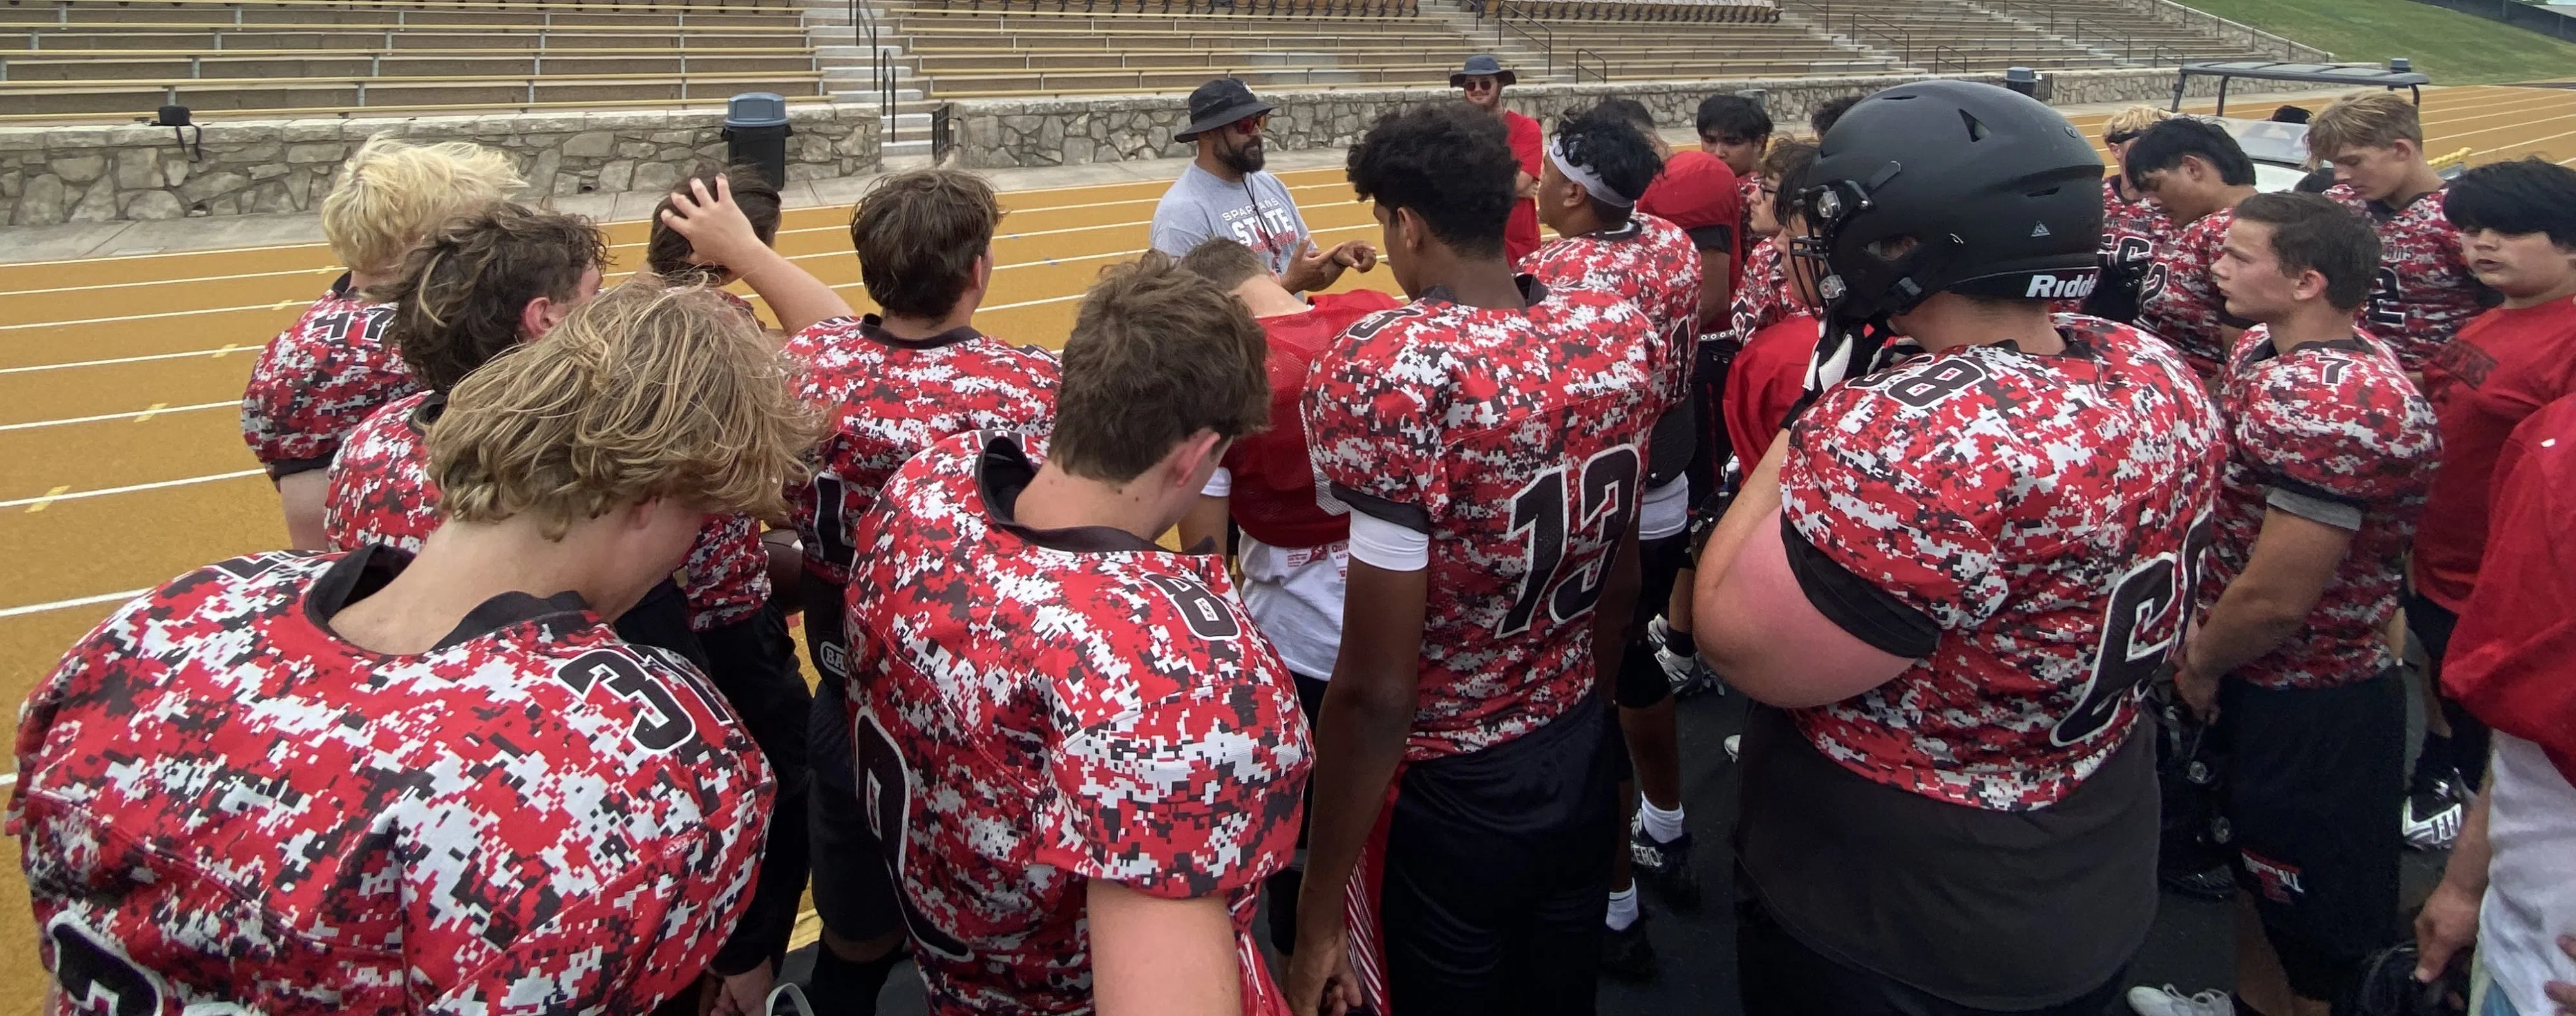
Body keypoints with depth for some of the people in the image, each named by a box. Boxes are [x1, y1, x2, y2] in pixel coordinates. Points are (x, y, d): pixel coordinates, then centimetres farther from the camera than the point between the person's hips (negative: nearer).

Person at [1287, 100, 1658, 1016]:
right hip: (1584, 765, 6)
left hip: (1447, 799, -5)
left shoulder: (1396, 375, -26)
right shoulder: (1620, 334, -6)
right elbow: (1620, 581, 7)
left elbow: (1374, 692, -24)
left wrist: (1317, 918, -13)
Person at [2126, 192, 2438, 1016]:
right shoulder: (2263, 349, 0)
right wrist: (2206, 650, 3)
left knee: (2320, 916, 11)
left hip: (2313, 706, -10)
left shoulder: (2332, 407, -30)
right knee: (2259, 861, 28)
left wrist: (2199, 666, -11)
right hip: (2262, 682, 10)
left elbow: (2275, 598, -29)